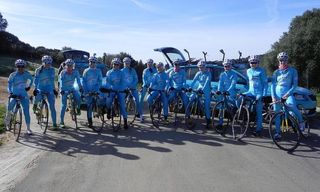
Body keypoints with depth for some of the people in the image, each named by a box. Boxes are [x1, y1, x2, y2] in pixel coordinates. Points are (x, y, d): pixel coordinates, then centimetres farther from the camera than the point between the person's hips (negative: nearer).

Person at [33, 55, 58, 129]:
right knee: (38, 97, -33)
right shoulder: (38, 70, -5)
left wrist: (54, 89, 11)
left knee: (52, 106, -5)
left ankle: (54, 123, 2)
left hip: (49, 90, 1)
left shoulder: (52, 70, 1)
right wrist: (35, 89, -15)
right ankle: (35, 104, 7)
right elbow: (36, 80, -4)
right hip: (40, 89, -1)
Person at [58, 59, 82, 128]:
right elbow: (61, 81, -26)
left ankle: (78, 108, 4)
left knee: (78, 97, -27)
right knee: (64, 106, -6)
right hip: (64, 90, -2)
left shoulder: (75, 72, -11)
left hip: (72, 88, 2)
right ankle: (61, 122, 2)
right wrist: (61, 90, -40)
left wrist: (80, 87, -34)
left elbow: (78, 80, -18)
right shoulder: (63, 72, -16)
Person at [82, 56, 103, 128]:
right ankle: (89, 121, 5)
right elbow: (83, 81, 2)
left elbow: (100, 81, 3)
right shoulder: (86, 71, 4)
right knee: (89, 106, 0)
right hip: (88, 91, -1)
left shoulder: (98, 71, 6)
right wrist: (85, 90, -9)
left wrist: (96, 89, -12)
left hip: (95, 91, 1)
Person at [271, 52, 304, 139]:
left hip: (287, 93, -3)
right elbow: (273, 84, 8)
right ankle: (277, 133, 12)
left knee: (291, 104, -35)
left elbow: (295, 84, -1)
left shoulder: (292, 70, 5)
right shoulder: (276, 72, 11)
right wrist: (273, 96, -6)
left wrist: (288, 93, -16)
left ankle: (301, 121, -13)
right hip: (277, 94, 3)